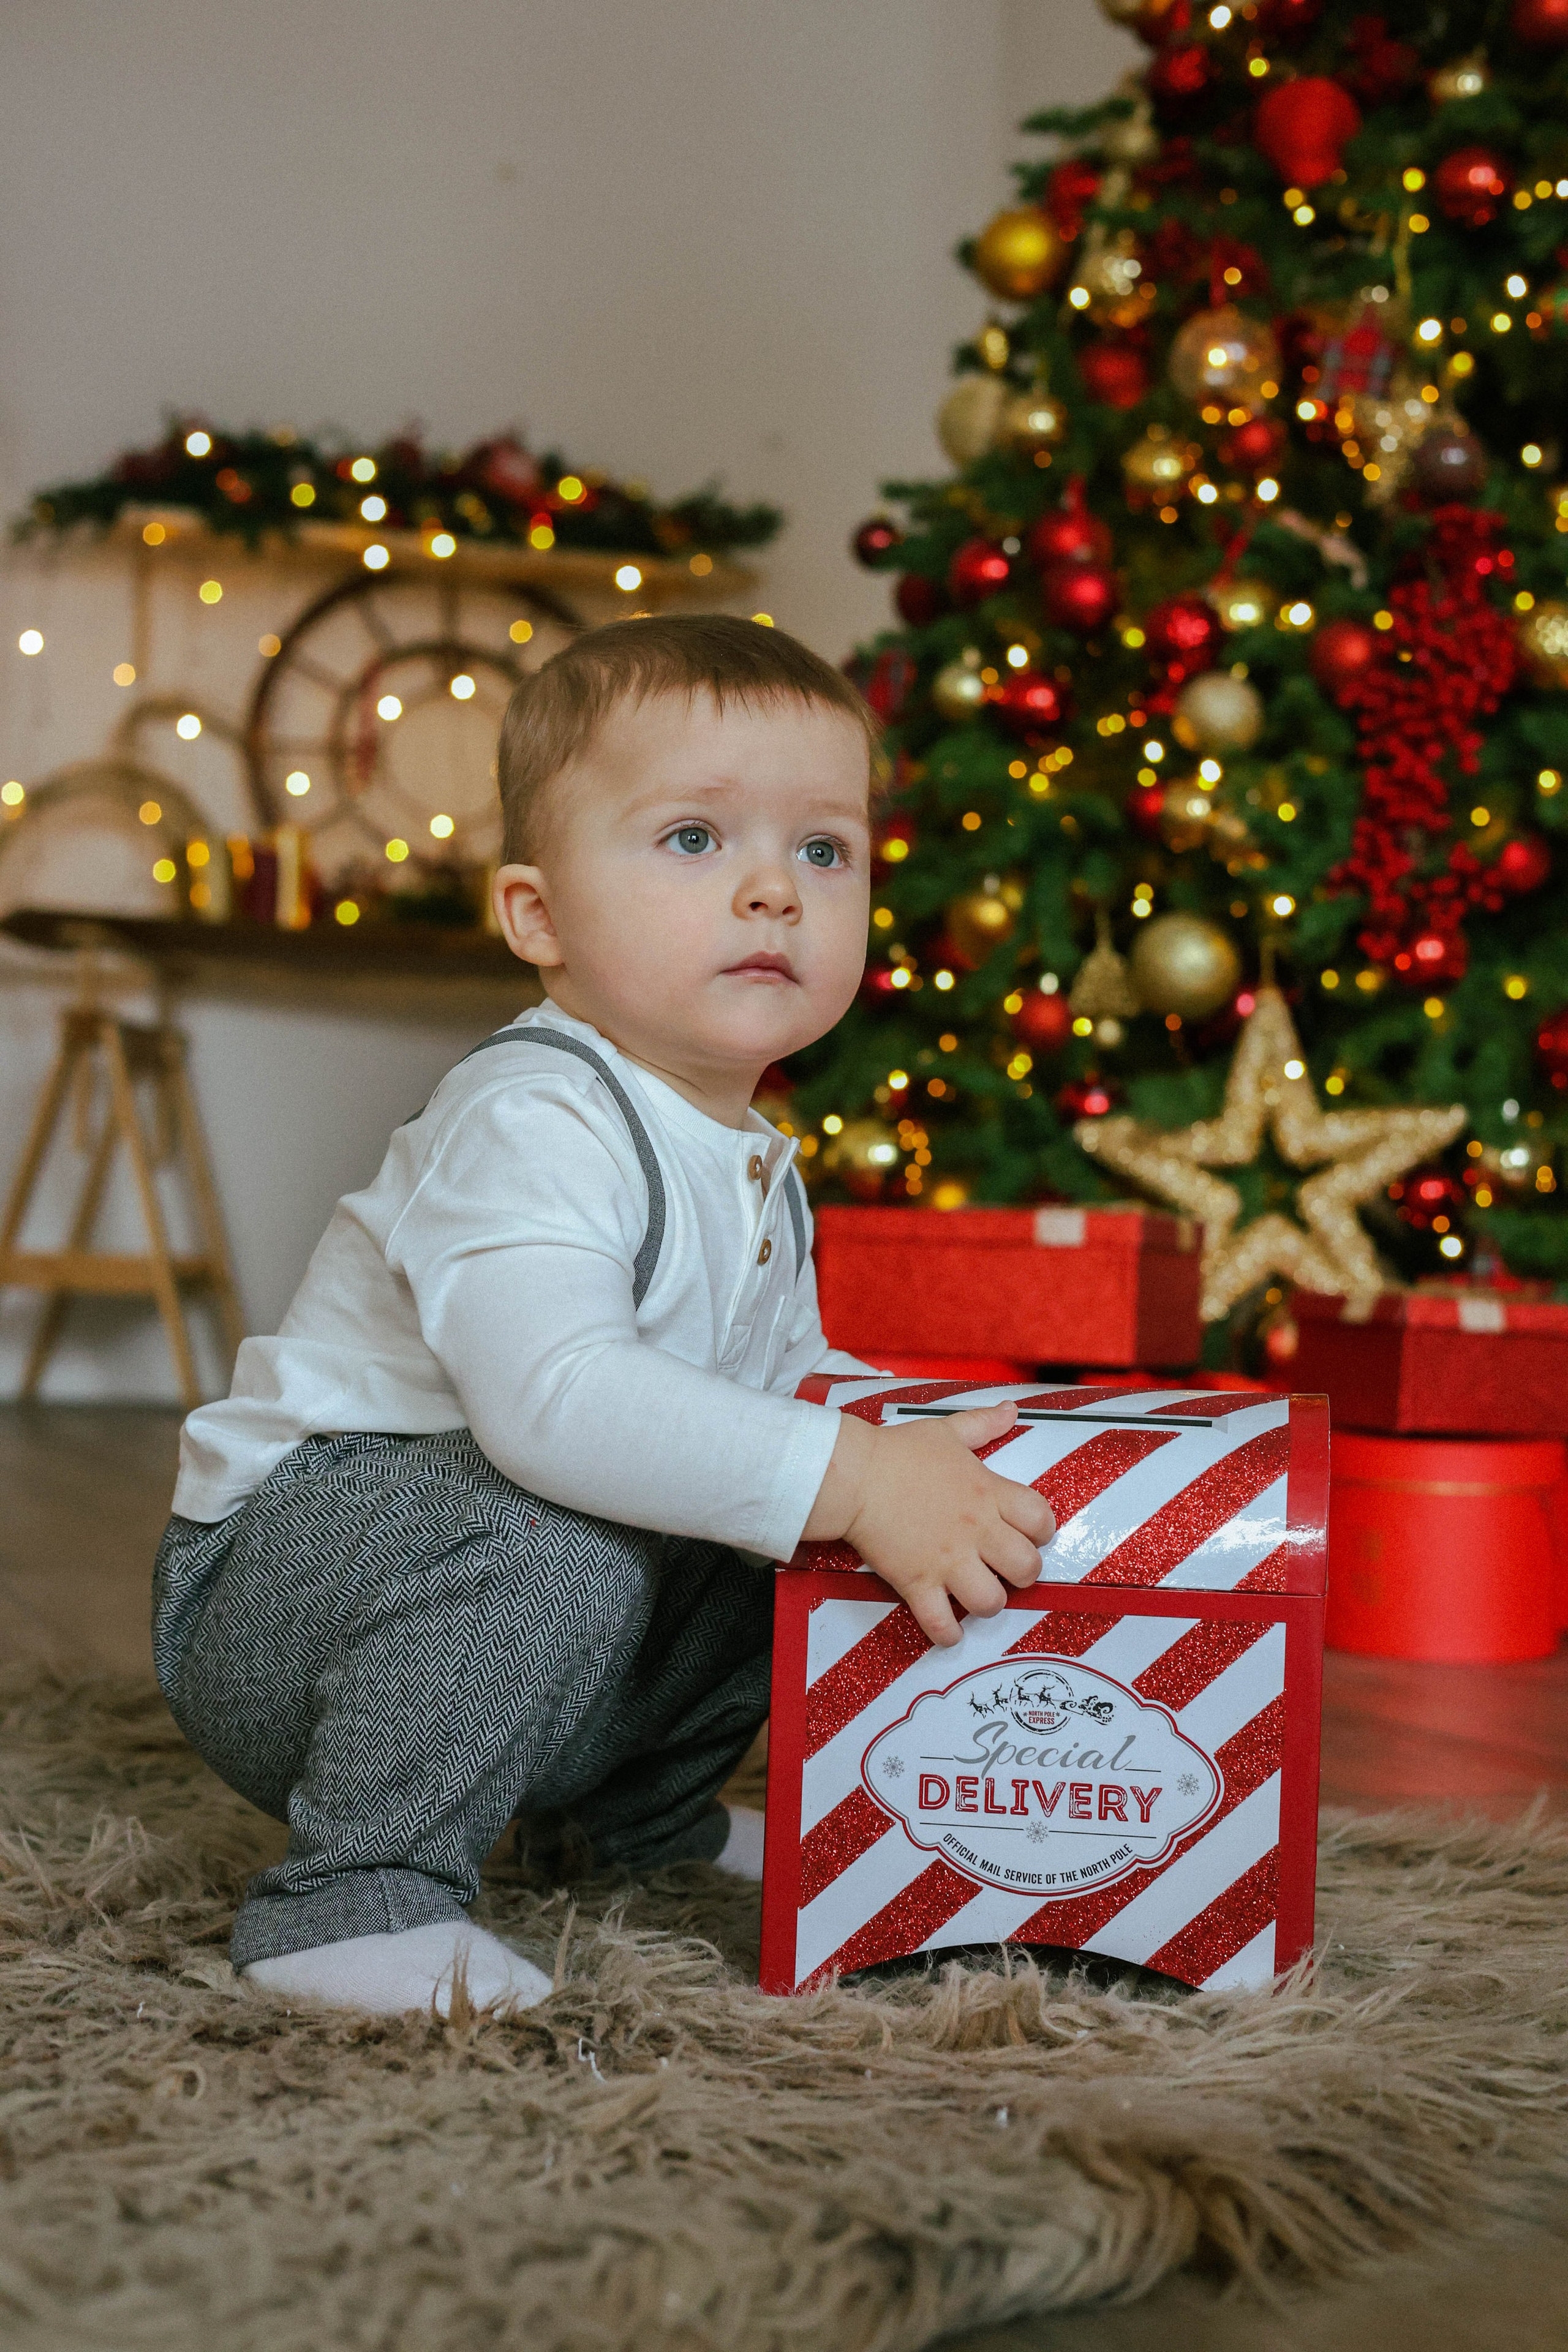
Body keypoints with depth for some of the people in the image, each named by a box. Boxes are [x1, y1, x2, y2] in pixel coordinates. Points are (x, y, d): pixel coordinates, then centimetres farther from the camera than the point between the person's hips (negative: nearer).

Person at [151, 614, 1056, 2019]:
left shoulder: (760, 1175, 7)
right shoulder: (533, 1123, -25)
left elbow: (781, 1377, 21)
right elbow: (554, 1398, -40)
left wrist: (924, 1426, 3)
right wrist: (848, 1479, -41)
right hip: (266, 1603, -9)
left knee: (773, 1525, 7)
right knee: (552, 1526, -35)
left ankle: (650, 1807, 25)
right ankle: (354, 1895, -23)